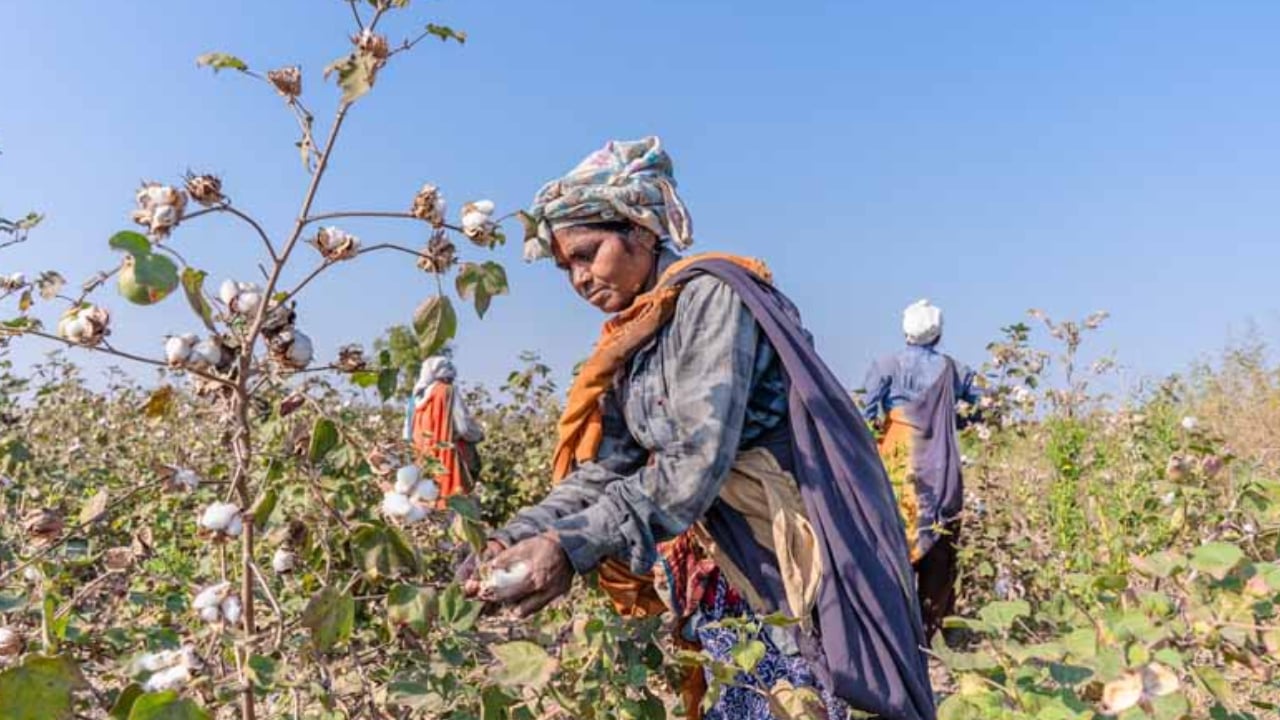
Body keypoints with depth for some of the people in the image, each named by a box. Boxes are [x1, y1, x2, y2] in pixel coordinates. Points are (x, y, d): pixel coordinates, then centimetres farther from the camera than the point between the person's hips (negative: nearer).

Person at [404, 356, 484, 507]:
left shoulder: (417, 397, 12)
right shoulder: (447, 392, -6)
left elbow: (408, 433, 13)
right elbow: (464, 427, -10)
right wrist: (479, 434, 9)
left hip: (423, 460, 6)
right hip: (445, 459, -6)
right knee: (450, 498, -5)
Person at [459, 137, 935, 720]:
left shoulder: (709, 294, -14)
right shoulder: (630, 340, 11)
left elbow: (696, 463, -25)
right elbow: (600, 471, 1)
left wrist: (572, 546, -29)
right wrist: (521, 537, -14)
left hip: (785, 565, -7)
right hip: (713, 575, 8)